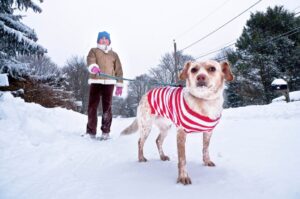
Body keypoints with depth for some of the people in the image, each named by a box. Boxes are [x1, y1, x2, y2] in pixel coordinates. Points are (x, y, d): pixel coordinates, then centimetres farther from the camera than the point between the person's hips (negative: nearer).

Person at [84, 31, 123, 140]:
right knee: (92, 106, -4)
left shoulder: (114, 54, 20)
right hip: (95, 81, 0)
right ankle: (91, 131, 4)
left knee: (107, 107, -4)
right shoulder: (94, 51, 15)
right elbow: (90, 60, -7)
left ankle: (106, 132, 3)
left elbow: (118, 70, 14)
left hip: (109, 83, 0)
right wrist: (93, 67, -31)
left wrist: (119, 85, 5)